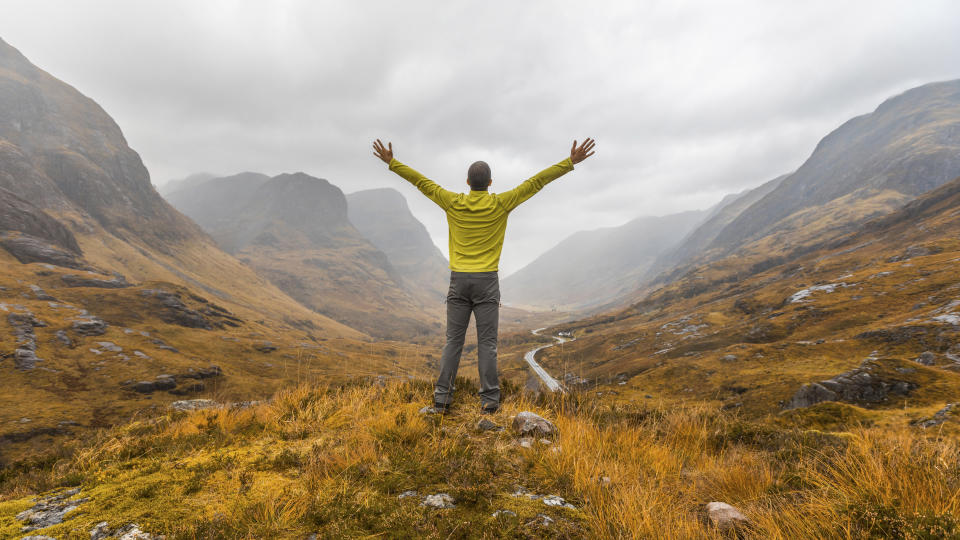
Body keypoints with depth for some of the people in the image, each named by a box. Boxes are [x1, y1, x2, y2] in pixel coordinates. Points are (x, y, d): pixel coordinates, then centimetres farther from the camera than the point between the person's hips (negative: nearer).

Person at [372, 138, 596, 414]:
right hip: (487, 282, -2)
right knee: (487, 343, 2)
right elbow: (536, 183, -2)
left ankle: (442, 397, 6)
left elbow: (421, 182, 9)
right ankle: (489, 400, 3)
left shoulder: (453, 203, 2)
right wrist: (571, 162, 1)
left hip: (458, 281, 2)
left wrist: (392, 161, 20)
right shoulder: (500, 204, -3)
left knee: (453, 341, 7)